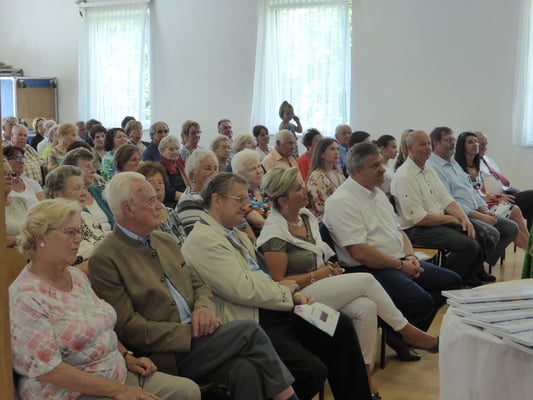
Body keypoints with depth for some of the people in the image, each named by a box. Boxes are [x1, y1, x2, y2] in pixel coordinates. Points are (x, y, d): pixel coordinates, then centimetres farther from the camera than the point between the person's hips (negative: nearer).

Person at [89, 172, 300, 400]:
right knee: (248, 331, -19)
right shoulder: (104, 259, -9)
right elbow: (129, 328, -13)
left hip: (195, 339, 6)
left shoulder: (166, 241, 14)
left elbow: (199, 286, 19)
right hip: (165, 355, -6)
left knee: (245, 368, -23)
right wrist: (190, 332, -17)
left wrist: (204, 308, -5)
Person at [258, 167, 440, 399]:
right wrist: (318, 274, -14)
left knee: (367, 308, -22)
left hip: (321, 287, 8)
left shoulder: (306, 215, 10)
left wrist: (329, 266, 1)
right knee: (366, 280, -21)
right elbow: (278, 282, -16)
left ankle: (364, 372, -13)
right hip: (298, 297, -8)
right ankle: (408, 332, -5)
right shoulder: (275, 232, -14)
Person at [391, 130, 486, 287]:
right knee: (468, 245, -24)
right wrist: (451, 219, -10)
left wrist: (463, 218, -5)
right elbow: (418, 218, -19)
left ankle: (472, 280, 8)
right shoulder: (405, 177, -15)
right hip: (417, 230, -9)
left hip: (440, 222, 9)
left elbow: (446, 200, 14)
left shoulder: (428, 170, 15)